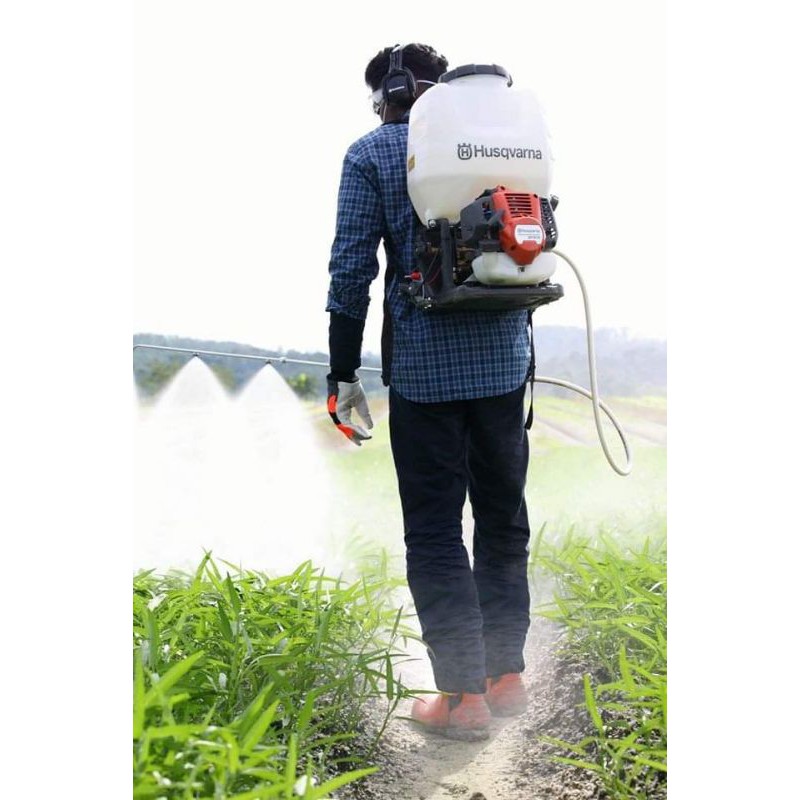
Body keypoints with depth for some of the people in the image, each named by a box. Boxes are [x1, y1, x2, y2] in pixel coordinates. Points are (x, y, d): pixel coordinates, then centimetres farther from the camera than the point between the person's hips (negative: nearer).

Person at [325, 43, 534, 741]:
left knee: (434, 533, 3)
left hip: (426, 368, -4)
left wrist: (344, 375, -1)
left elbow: (353, 268, -7)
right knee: (504, 520, 15)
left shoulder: (373, 153, -1)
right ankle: (507, 676, 21)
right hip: (506, 360, 5)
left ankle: (464, 696, 4)